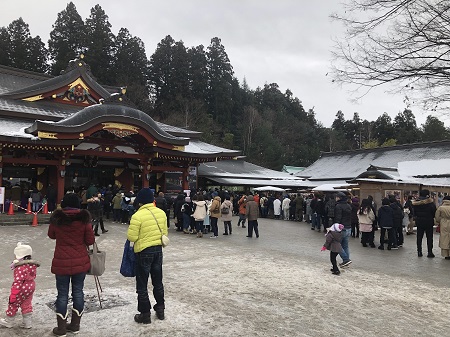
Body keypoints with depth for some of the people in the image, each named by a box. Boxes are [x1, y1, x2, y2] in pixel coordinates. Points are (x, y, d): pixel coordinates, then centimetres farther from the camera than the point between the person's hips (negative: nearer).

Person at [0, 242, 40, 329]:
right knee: (27, 305, 17)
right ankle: (27, 323, 22)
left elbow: (18, 282, -25)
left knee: (13, 305, 13)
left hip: (22, 289, -8)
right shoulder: (33, 265, 1)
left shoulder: (20, 267, -24)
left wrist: (13, 294, -20)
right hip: (31, 287, 8)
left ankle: (8, 321, 29)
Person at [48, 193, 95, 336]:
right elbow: (90, 240, -4)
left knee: (62, 293, 9)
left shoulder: (56, 218, -7)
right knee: (78, 291, 13)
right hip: (80, 262, 1)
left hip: (61, 262, 0)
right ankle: (75, 325, 23)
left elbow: (51, 235, 12)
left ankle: (61, 328, 18)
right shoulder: (84, 218, -8)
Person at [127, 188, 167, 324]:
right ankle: (160, 309, 32)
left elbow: (131, 237, -17)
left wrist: (130, 230, 2)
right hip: (158, 249, 6)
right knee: (158, 281, 21)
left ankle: (145, 314, 16)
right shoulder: (162, 213, -1)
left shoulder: (137, 216, -19)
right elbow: (164, 232, 7)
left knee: (142, 284, 8)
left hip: (144, 251, -6)